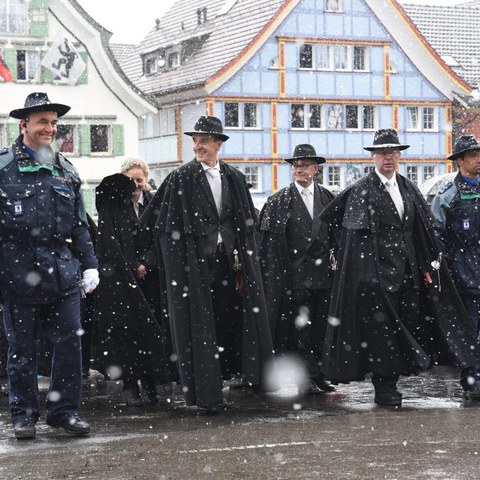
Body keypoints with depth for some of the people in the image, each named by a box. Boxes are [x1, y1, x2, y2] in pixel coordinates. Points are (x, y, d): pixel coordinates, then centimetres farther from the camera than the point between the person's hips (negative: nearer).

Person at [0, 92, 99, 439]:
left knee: (70, 344, 2)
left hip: (63, 273, 4)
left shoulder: (65, 170, 13)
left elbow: (79, 225, 17)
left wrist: (89, 264, 11)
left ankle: (64, 410, 15)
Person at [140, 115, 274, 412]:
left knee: (230, 319, 5)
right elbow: (165, 223, -3)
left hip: (228, 259, 4)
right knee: (200, 326, -2)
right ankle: (208, 395, 3)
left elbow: (248, 221, 12)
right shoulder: (181, 179, -3)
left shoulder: (234, 178, 9)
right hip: (195, 262, -4)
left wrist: (242, 257, 4)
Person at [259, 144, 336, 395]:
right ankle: (306, 378, -1)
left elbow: (337, 233, 14)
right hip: (295, 274, -3)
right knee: (300, 327, -3)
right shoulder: (279, 201, 0)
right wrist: (277, 274, -9)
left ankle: (318, 375, 15)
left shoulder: (327, 198, 9)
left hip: (323, 272, 3)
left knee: (321, 326, 7)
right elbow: (270, 241, -4)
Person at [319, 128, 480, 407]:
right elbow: (357, 236, -11)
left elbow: (422, 230, 13)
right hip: (377, 268, -6)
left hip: (406, 269, 6)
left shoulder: (408, 188, 12)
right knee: (379, 328, -3)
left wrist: (425, 265, 7)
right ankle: (383, 388, 4)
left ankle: (391, 382, 17)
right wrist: (368, 276, -17)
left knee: (405, 325, 7)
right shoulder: (362, 190, -5)